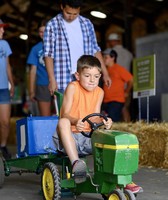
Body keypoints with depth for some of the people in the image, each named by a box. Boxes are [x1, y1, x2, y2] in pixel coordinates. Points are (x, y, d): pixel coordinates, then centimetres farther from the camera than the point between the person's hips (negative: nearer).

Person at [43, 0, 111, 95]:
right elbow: (49, 55, -4)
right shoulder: (52, 25, -1)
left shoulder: (87, 24, 10)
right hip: (64, 80, -3)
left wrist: (105, 73, 11)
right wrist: (52, 80, -12)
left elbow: (95, 50, 15)